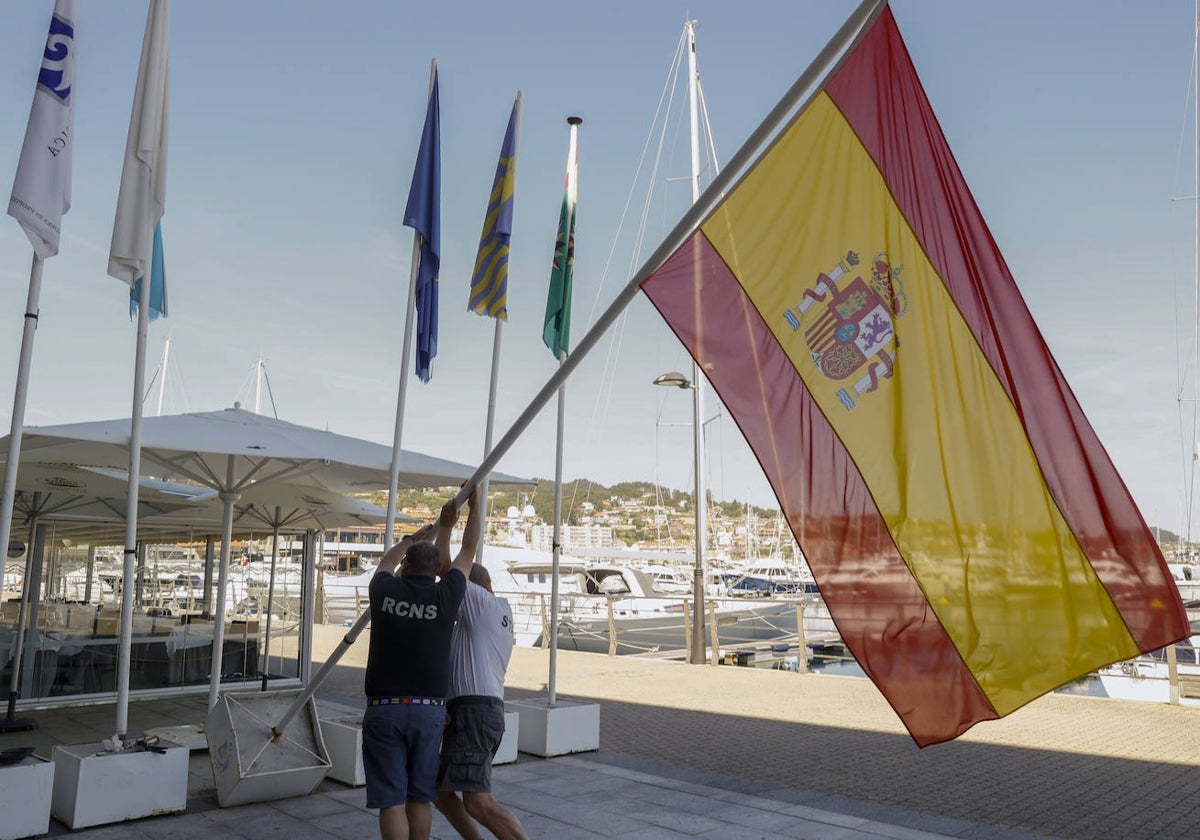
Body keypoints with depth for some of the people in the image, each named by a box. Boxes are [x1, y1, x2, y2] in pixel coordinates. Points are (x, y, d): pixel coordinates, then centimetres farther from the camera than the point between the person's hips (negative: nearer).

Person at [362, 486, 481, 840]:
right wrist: (475, 504, 22)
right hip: (429, 709, 1)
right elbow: (467, 552, 13)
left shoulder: (384, 591, 0)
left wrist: (413, 538, 42)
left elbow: (387, 561, 25)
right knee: (419, 798, 12)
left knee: (391, 800, 1)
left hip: (384, 709, 0)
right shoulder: (445, 597, -2)